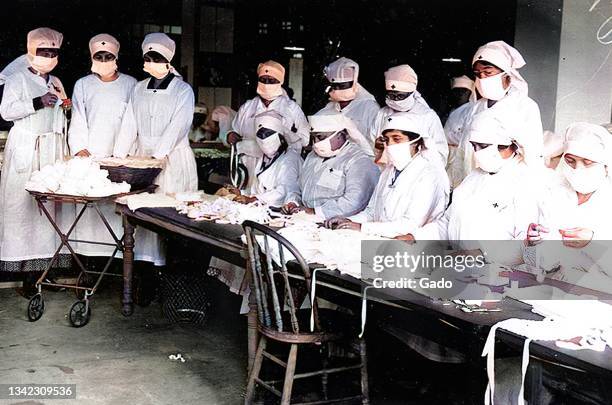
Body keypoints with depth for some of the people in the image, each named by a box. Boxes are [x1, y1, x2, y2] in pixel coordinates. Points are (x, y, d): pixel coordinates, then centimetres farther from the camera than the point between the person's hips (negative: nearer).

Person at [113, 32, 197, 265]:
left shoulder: (183, 90, -1)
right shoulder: (139, 89, 14)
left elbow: (176, 127, -12)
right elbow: (129, 125, 8)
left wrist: (157, 156, -22)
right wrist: (119, 156, -4)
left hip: (173, 158, -4)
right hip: (142, 156, 4)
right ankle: (146, 257, 3)